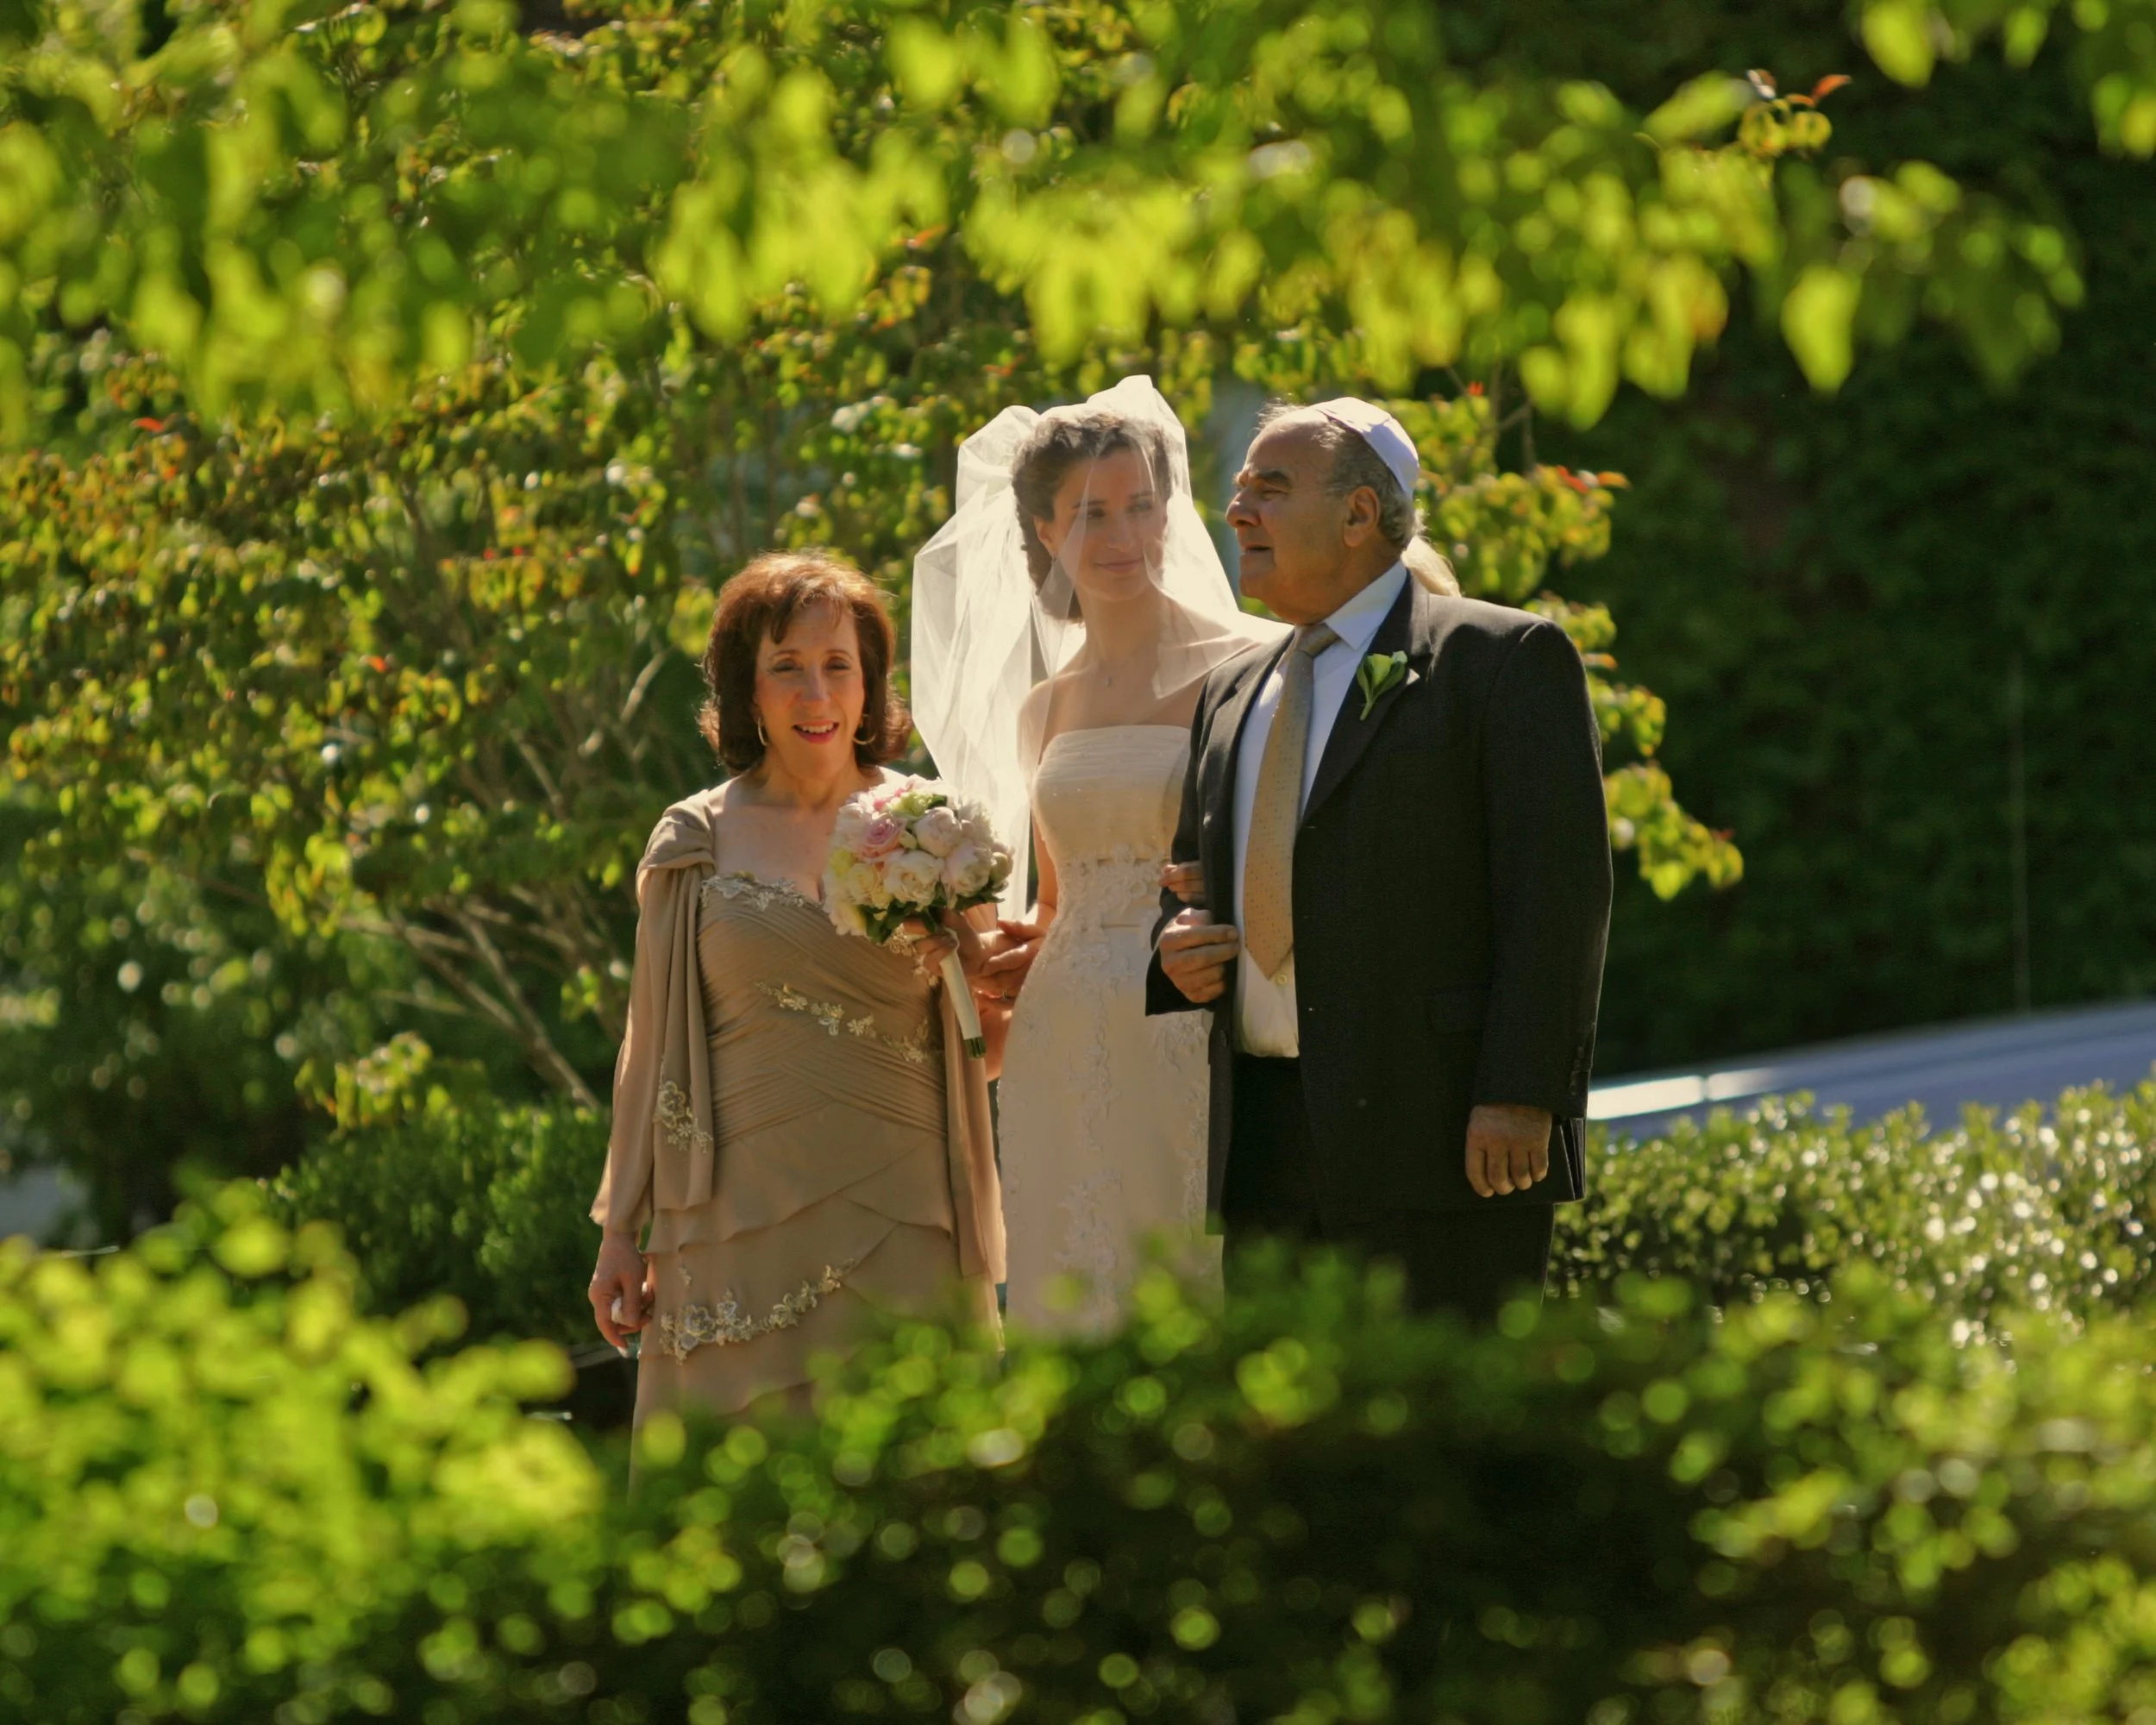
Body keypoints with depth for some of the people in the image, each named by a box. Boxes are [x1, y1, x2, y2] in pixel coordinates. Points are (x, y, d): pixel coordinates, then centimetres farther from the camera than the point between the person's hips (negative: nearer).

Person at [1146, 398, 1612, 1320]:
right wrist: (1176, 951, 5)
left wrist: (1519, 1099, -17)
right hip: (1262, 1145, 7)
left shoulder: (1505, 659, 0)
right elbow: (1192, 879, 30)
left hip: (1441, 1134, -6)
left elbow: (1559, 889, -8)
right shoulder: (1232, 694, 22)